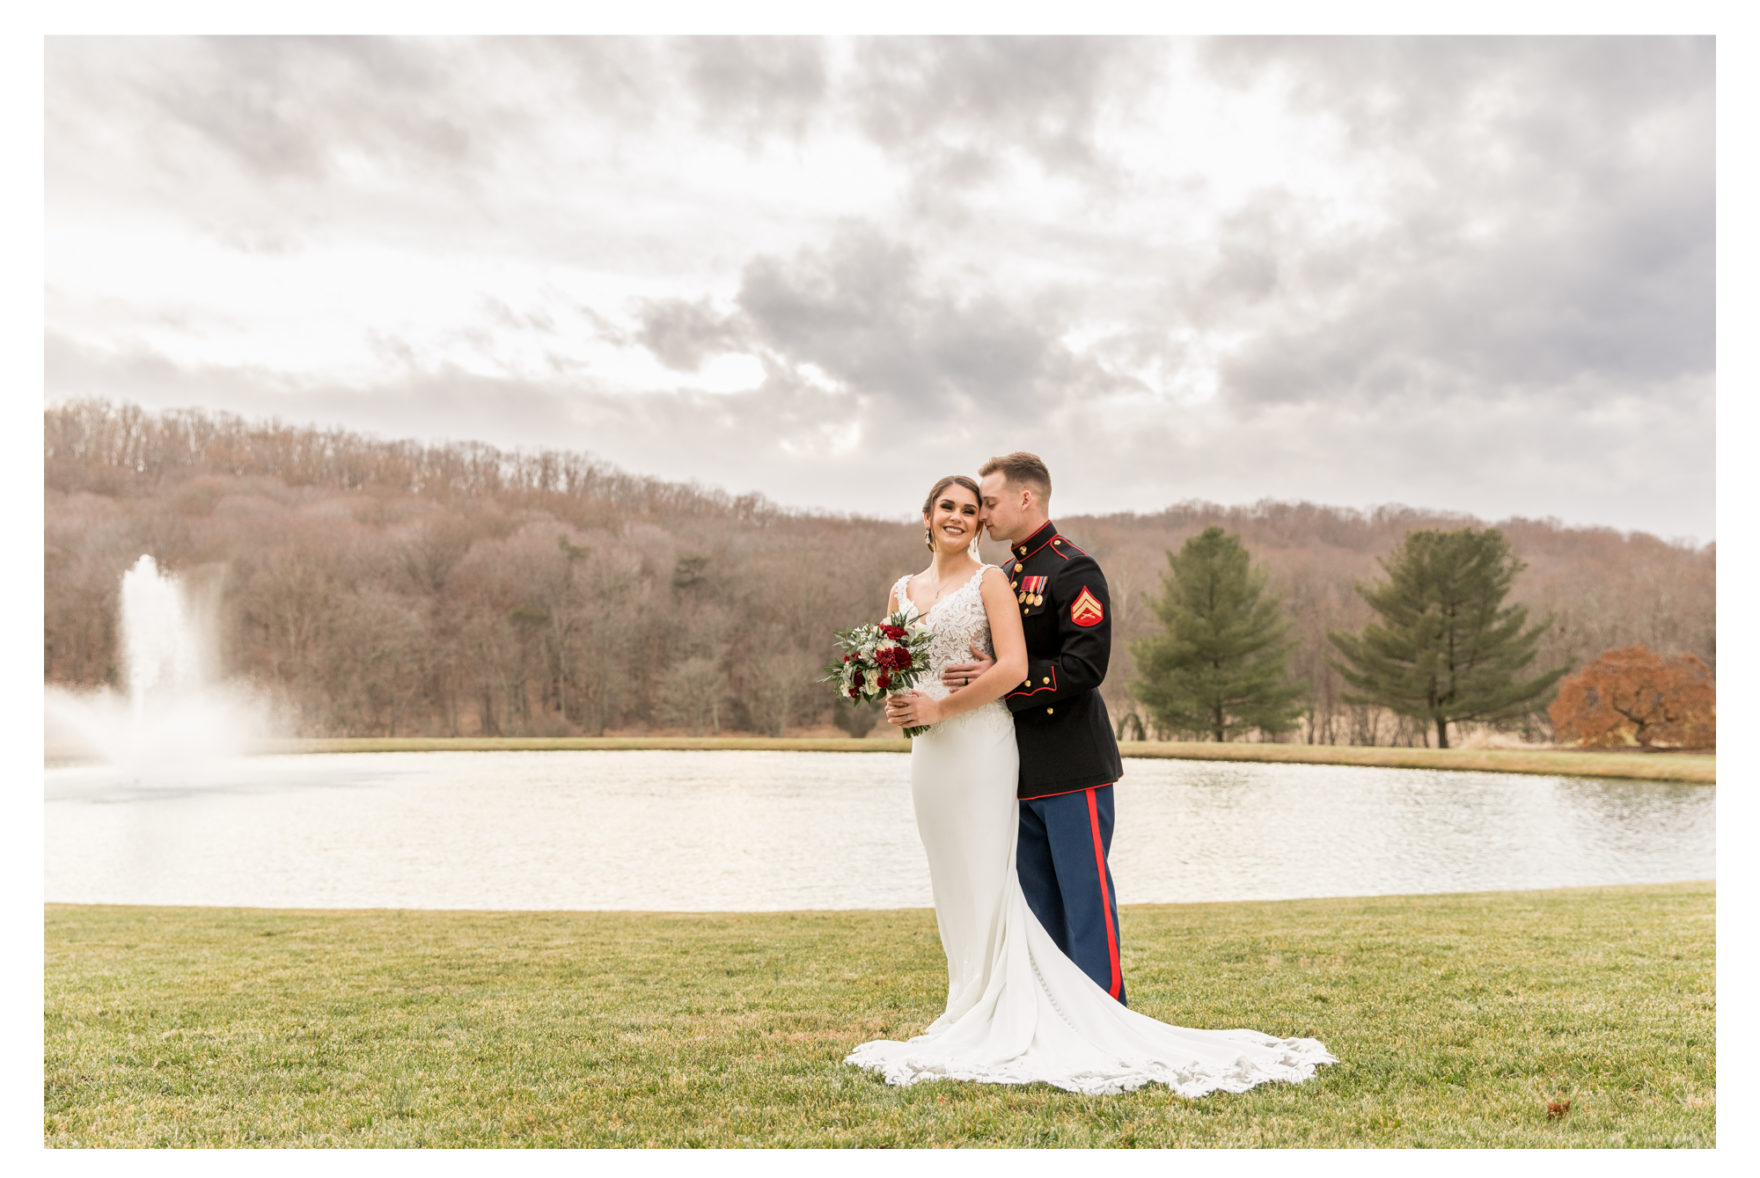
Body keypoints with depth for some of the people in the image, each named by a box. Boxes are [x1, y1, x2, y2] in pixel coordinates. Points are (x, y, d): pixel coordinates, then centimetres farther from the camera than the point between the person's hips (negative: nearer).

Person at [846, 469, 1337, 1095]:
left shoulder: (989, 580, -4)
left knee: (984, 883, -4)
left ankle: (997, 1025, 5)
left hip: (979, 740, -6)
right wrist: (896, 706, -1)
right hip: (929, 753, 7)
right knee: (953, 887, 10)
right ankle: (973, 1013, 19)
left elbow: (1012, 668, -15)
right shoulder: (902, 590, 15)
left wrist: (941, 708, -15)